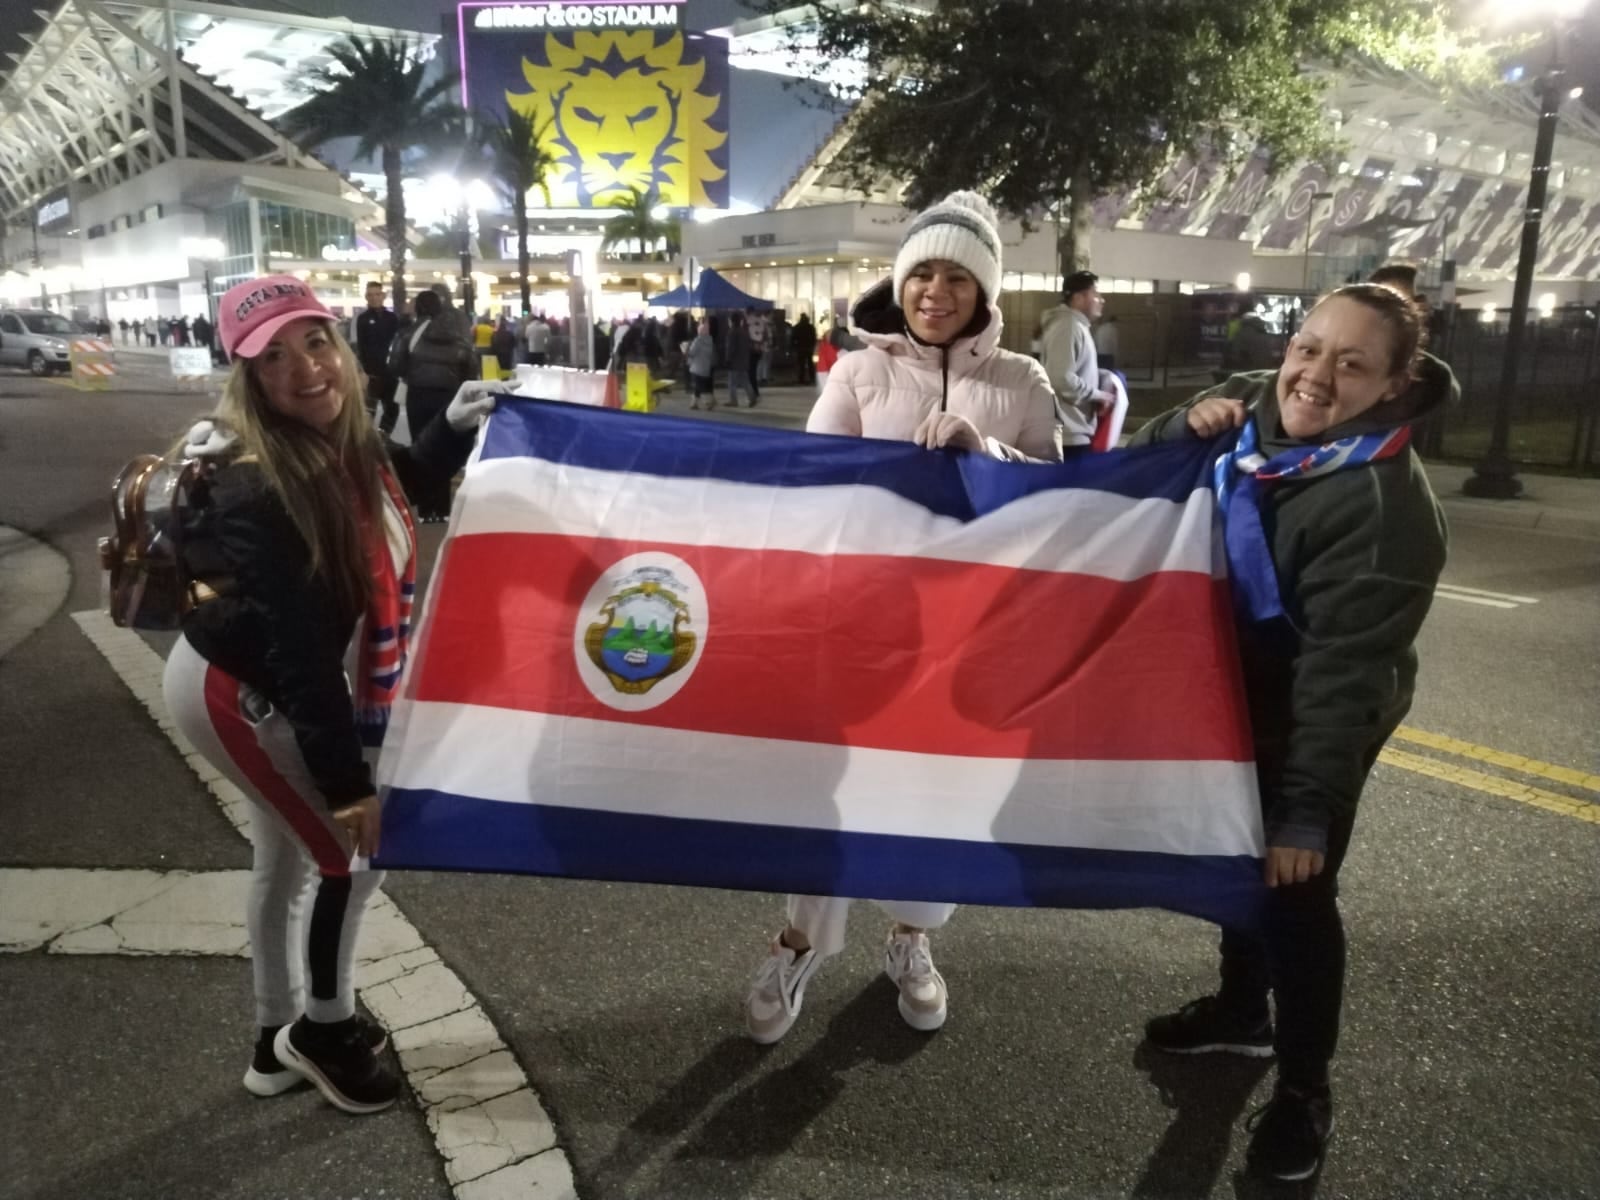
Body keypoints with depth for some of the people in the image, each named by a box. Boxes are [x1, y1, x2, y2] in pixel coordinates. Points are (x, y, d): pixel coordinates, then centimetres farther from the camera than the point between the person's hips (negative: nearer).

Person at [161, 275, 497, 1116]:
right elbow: (302, 651, -33)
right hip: (233, 695, -9)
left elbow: (394, 490, 16)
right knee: (353, 848, -1)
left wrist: (453, 431, 2)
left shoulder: (338, 440, -8)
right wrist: (347, 784, -29)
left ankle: (279, 1038, 40)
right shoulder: (259, 493, -33)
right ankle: (322, 1029, 23)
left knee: (288, 853, 20)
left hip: (249, 687, 9)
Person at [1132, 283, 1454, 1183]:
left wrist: (1309, 803, -27)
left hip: (1310, 725, -7)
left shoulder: (1384, 504, -29)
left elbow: (1347, 671, -29)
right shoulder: (1252, 407, -8)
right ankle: (1243, 1009, 46)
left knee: (1295, 893, 5)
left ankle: (1306, 1087, 27)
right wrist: (1185, 429, -16)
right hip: (1229, 702, 7)